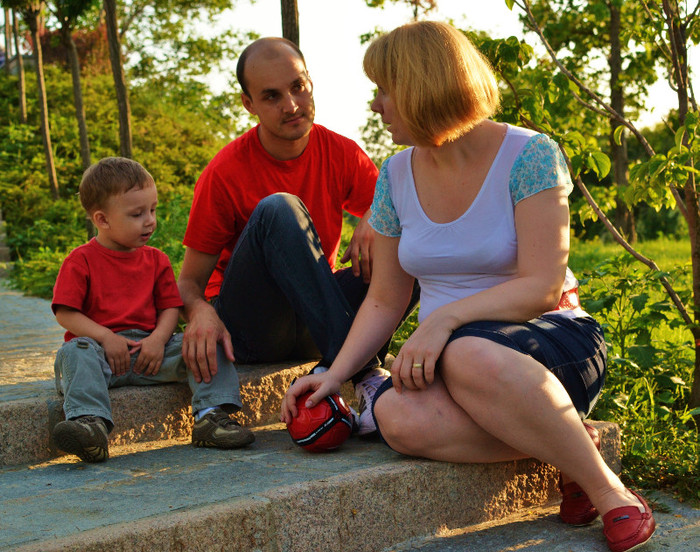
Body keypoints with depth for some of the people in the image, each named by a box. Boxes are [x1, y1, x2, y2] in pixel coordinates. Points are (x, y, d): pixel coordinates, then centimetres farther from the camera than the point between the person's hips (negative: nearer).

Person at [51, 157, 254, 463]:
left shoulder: (156, 260, 15)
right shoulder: (80, 261, 2)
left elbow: (170, 307, 11)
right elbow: (65, 314, -5)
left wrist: (158, 338, -10)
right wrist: (105, 337, -16)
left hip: (149, 347, 4)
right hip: (100, 345, -3)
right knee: (76, 353, -36)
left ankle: (211, 416, -29)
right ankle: (90, 422, -57)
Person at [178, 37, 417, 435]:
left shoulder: (341, 154, 0)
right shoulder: (224, 174, -11)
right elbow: (189, 282, -8)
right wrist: (200, 313, -32)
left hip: (313, 331, 4)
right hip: (247, 332, -4)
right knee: (278, 208, -30)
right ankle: (363, 374, -37)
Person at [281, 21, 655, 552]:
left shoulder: (530, 155, -9)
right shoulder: (396, 175, 7)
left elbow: (543, 287, -16)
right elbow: (384, 301, 10)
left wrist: (446, 317, -27)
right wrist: (336, 374, -5)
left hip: (550, 339, -4)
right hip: (444, 354, 4)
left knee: (470, 356, -41)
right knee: (400, 417, -32)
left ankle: (606, 486, -23)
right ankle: (568, 446, -16)